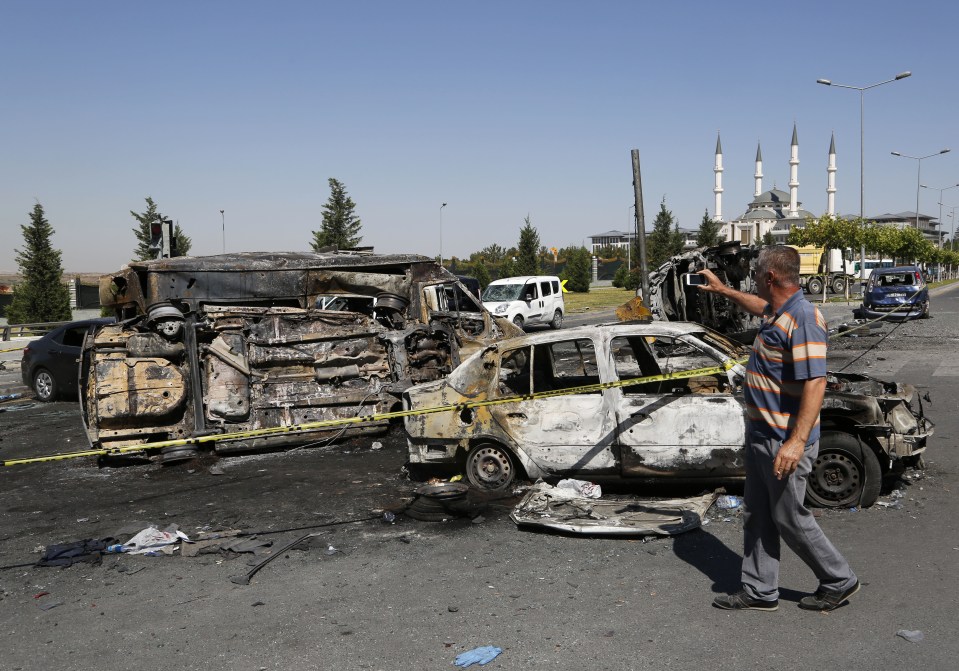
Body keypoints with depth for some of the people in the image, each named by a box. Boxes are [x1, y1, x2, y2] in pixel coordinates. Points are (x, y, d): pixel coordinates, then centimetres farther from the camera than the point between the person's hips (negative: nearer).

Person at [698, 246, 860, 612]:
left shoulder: (802, 318, -23)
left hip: (785, 443, -10)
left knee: (790, 518, 4)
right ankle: (760, 592, 25)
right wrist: (724, 290, 42)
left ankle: (839, 581, 24)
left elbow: (816, 382, -28)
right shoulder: (777, 312, 8)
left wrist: (797, 442, -32)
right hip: (760, 436, 10)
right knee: (757, 516, 15)